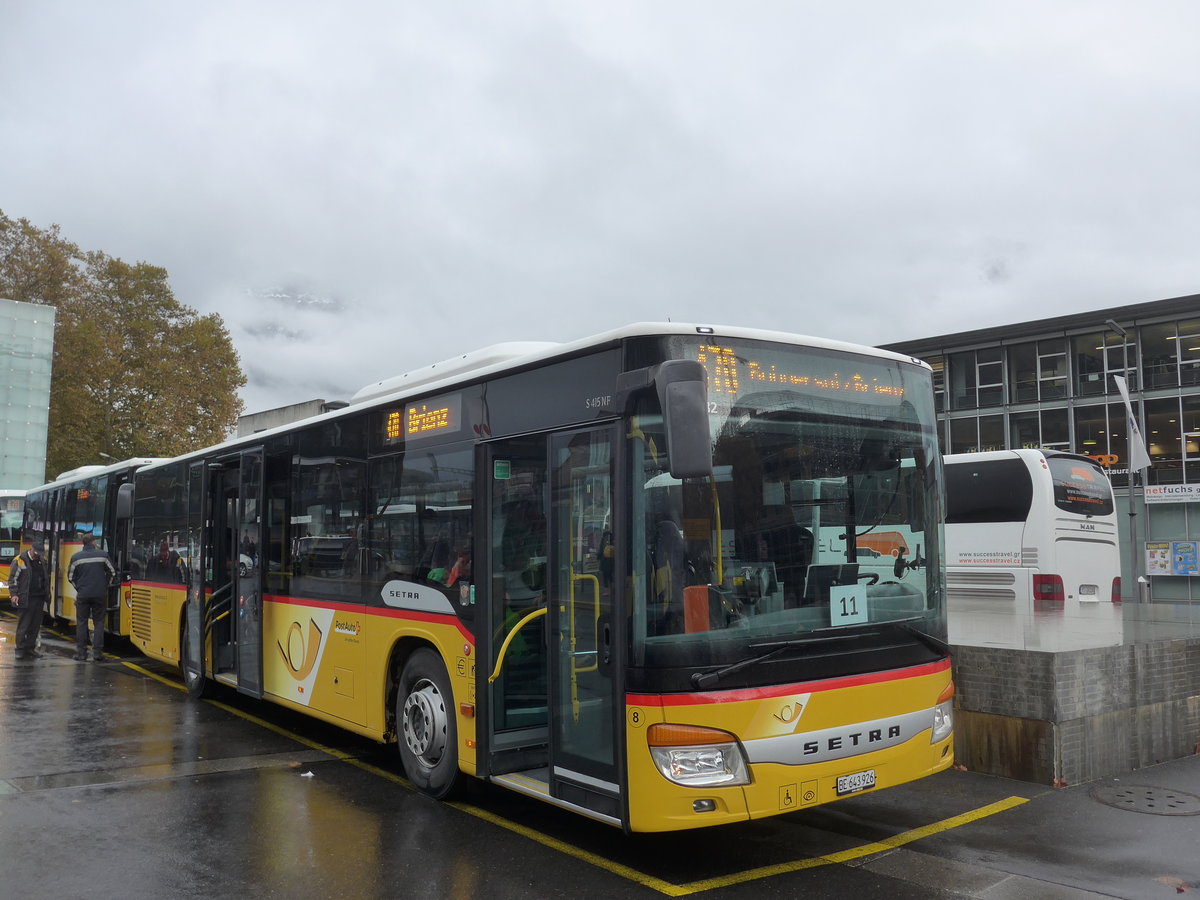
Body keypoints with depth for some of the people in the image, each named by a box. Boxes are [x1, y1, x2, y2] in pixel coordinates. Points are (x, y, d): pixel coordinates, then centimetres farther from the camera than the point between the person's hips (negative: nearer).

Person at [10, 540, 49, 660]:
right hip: (26, 599, -6)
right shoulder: (20, 561, -4)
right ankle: (20, 649, 2)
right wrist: (14, 594, -13)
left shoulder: (42, 561, 14)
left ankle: (30, 647, 16)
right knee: (24, 624, -5)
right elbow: (12, 579, -5)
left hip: (39, 598, 6)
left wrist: (46, 593, 18)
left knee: (35, 624, 8)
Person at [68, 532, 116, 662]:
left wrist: (79, 588, 15)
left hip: (82, 595, 0)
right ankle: (97, 653, 2)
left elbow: (71, 577, 2)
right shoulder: (103, 555, -3)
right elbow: (112, 572, 2)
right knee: (98, 623, 6)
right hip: (100, 595, 0)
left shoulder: (76, 557, -2)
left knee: (81, 623, 9)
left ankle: (81, 653, 10)